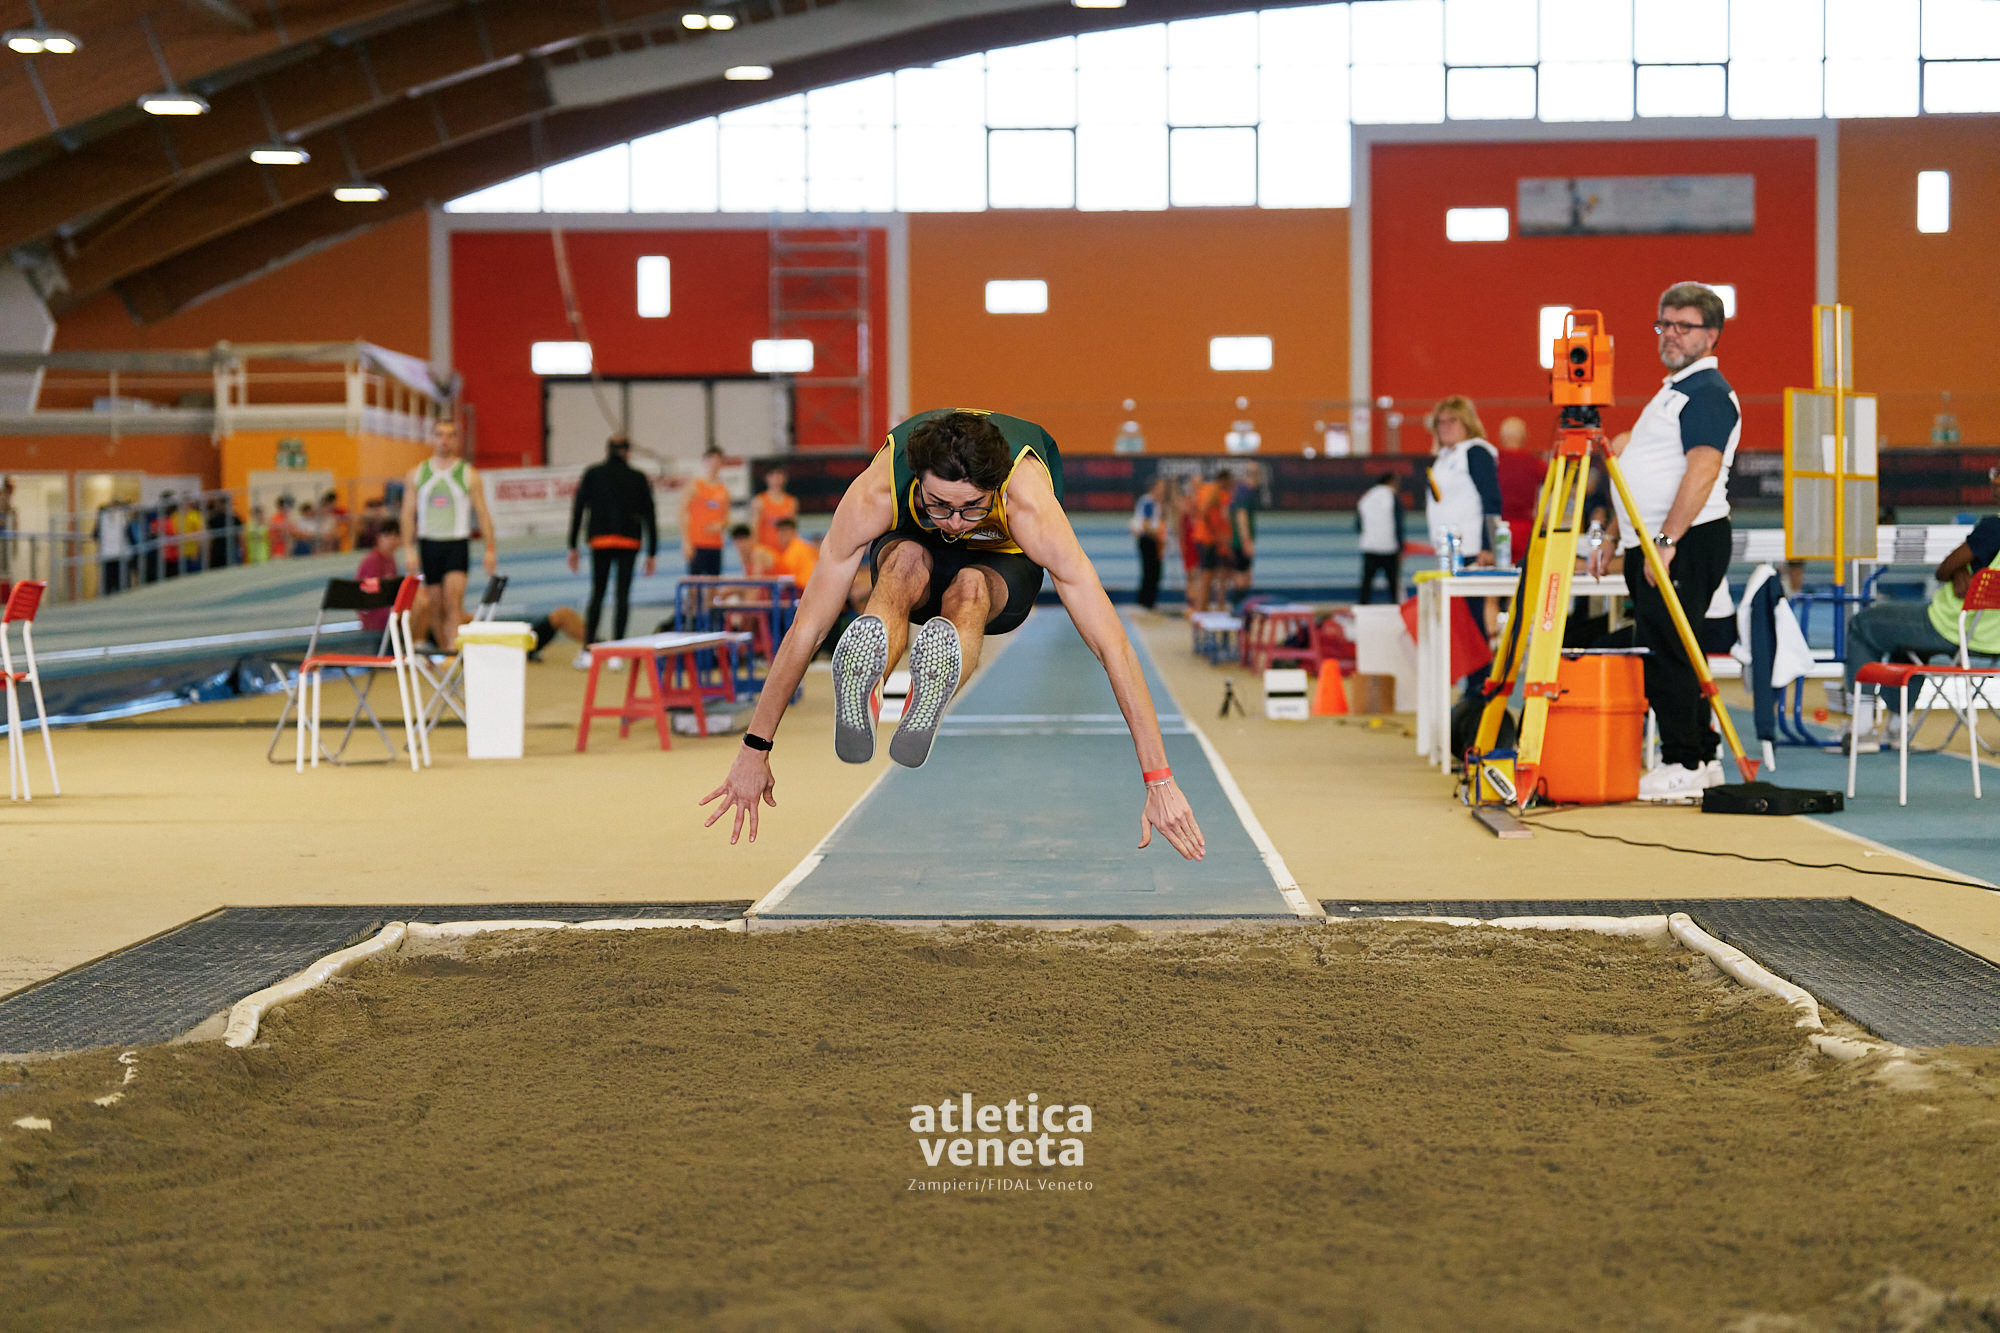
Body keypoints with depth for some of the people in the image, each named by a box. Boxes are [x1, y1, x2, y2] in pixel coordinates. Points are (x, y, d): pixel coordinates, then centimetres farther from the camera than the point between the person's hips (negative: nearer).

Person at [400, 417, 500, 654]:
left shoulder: (469, 474, 3)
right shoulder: (416, 474, 8)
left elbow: (482, 513, 4)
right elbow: (408, 514, 7)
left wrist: (490, 550, -1)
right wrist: (408, 549, -1)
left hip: (457, 543, -3)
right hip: (428, 544, 3)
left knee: (453, 599, -19)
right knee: (435, 606, 5)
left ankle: (453, 648, -26)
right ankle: (444, 648, 19)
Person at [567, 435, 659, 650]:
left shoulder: (592, 474, 7)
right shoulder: (639, 478, 8)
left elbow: (577, 510, 3)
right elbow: (650, 517, 7)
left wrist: (573, 547, 6)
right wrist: (651, 554, 11)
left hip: (600, 541, 0)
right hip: (629, 541, 0)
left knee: (597, 594, 10)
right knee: (622, 595, 3)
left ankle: (588, 648, 0)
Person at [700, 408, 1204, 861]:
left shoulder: (1029, 504, -40)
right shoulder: (873, 493, -36)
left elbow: (1112, 646, -40)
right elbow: (806, 629, -29)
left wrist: (1159, 782, -42)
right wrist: (754, 751, -27)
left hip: (1005, 562, -1)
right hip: (913, 543, 1)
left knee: (970, 587, -38)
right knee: (907, 562, -37)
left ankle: (930, 702, -66)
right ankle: (854, 707, -62)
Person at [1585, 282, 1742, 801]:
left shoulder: (1709, 392, -11)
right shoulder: (1672, 390, 21)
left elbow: (1703, 469, -23)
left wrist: (1666, 541, -27)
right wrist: (1613, 536, 22)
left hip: (1687, 543, -10)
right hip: (1650, 544, 10)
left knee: (1664, 652, -11)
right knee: (1670, 653, 12)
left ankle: (1683, 766, -8)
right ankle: (1703, 761, 18)